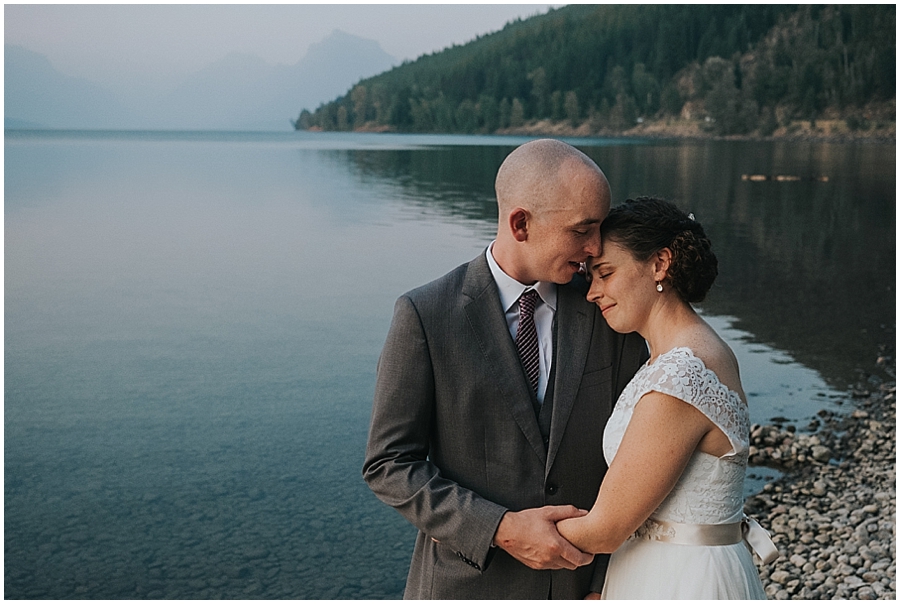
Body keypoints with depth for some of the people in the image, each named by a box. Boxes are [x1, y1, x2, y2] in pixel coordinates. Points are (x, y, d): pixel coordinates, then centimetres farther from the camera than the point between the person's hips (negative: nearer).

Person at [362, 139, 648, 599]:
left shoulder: (606, 308, -5)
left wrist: (609, 586, -7)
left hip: (581, 576, 3)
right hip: (469, 579, -2)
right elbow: (388, 465, -10)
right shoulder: (425, 315, -12)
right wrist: (502, 530, -20)